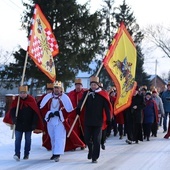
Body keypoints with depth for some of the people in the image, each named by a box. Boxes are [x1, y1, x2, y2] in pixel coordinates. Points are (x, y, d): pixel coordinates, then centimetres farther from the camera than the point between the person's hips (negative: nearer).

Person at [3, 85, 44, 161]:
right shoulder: (16, 100, -2)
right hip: (18, 125, 0)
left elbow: (36, 113, -3)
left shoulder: (31, 100, -4)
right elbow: (12, 110, -5)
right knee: (18, 139, -6)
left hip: (29, 125, 0)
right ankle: (17, 154, -7)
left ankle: (26, 154, 21)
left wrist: (34, 123, -8)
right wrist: (13, 118, -25)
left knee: (28, 139, 10)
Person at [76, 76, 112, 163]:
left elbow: (107, 108, -1)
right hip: (88, 121, 2)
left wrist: (108, 118, -6)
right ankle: (90, 150, 35)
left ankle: (95, 157, 8)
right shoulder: (86, 93, 4)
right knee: (87, 138, 5)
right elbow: (82, 101, -12)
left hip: (98, 121, -2)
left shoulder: (103, 94, 0)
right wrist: (78, 108, -33)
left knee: (96, 140, -1)